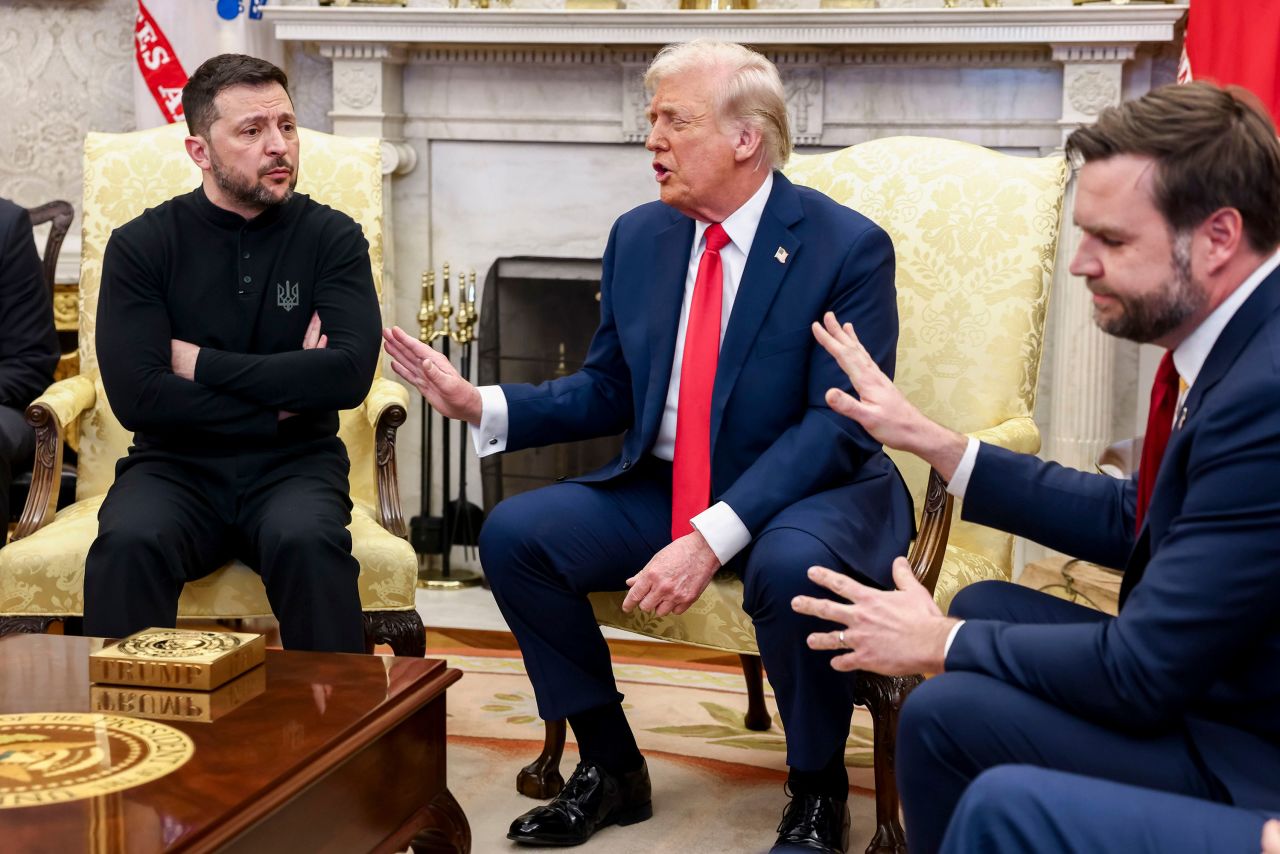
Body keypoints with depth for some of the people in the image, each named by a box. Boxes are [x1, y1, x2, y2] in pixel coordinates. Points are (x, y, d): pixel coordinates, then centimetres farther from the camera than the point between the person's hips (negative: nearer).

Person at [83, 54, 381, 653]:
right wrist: (282, 394, -9)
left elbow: (350, 373, -13)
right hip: (177, 466, 0)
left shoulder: (332, 238, 2)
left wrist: (202, 363, -10)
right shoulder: (141, 245, 1)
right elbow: (136, 395, -11)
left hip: (295, 466, 0)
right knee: (127, 545, -31)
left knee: (308, 543, -32)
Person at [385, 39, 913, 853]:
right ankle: (612, 768, 5)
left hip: (810, 492, -5)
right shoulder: (638, 236, 4)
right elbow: (606, 392, 11)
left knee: (792, 566, -38)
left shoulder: (849, 246, -13)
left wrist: (713, 538, -32)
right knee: (514, 532, -12)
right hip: (662, 488, 6)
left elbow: (839, 424, -21)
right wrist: (480, 404, -6)